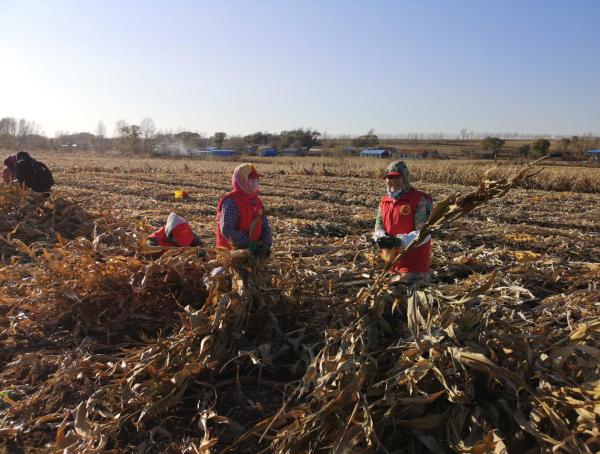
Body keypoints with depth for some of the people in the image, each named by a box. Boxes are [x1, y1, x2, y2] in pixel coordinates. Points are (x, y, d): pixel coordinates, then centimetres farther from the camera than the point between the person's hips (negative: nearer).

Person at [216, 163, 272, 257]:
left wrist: (266, 244, -9)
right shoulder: (231, 201, -16)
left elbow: (265, 226, 9)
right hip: (231, 252, -7)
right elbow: (227, 230, -23)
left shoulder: (257, 201, 8)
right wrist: (249, 244, -25)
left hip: (253, 251, 7)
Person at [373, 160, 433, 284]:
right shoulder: (384, 202, 9)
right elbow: (379, 225, 7)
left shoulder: (420, 200, -11)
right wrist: (381, 237, -17)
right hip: (393, 259, 6)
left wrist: (400, 241, -29)